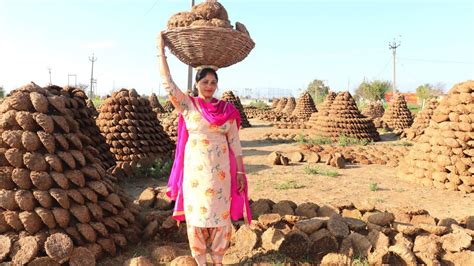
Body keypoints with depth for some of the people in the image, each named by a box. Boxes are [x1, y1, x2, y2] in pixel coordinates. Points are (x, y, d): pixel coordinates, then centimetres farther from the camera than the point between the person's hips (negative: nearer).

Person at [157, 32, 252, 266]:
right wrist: (161, 49, -4)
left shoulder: (227, 110, 3)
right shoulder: (187, 105, 0)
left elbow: (235, 143, 3)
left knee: (220, 214, 8)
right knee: (197, 213, 7)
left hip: (221, 170, 1)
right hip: (195, 168, -1)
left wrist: (240, 172, 1)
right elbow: (167, 82, -6)